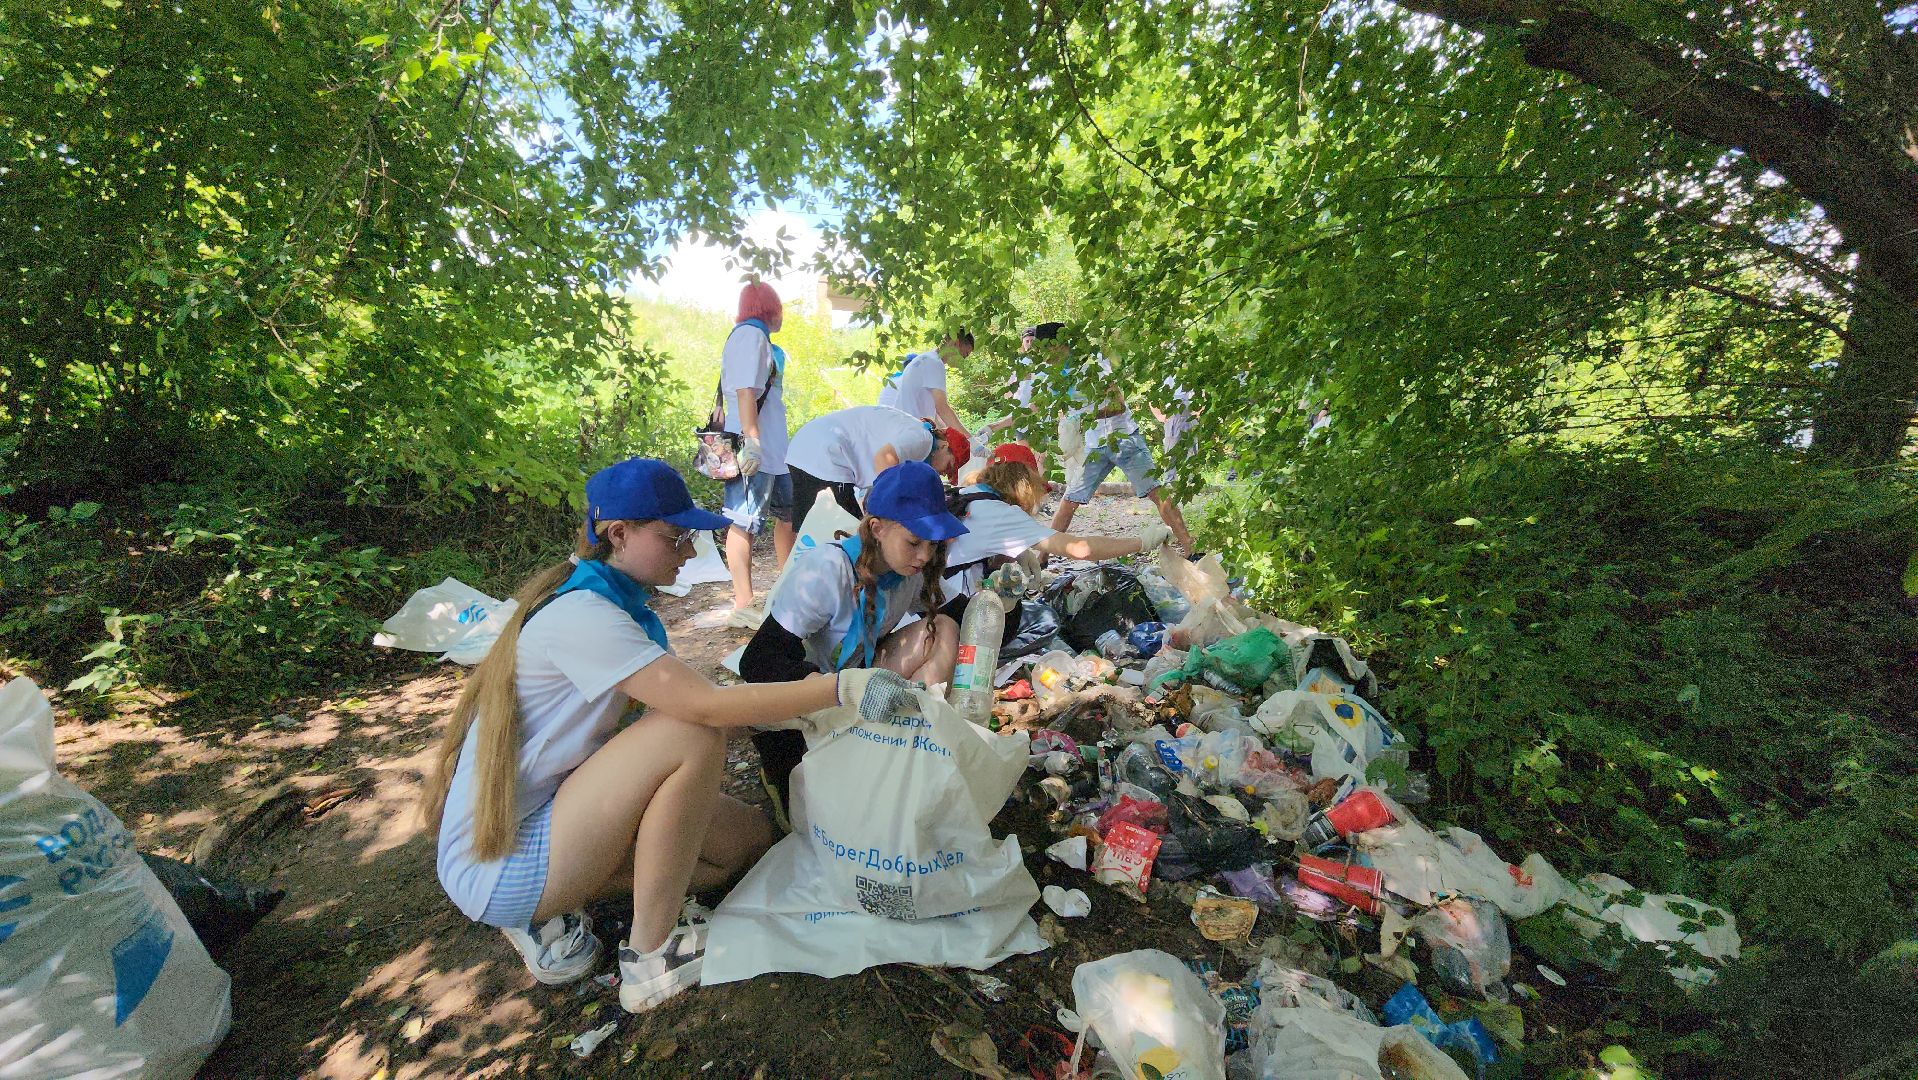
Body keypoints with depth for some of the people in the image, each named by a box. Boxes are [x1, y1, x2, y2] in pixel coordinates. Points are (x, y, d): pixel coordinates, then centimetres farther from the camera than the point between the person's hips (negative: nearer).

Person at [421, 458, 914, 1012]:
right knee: (692, 734, -27)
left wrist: (805, 700, -9)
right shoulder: (577, 614, -26)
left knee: (748, 838, 2)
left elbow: (692, 692, 2)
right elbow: (705, 703, -34)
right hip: (498, 866, -9)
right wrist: (843, 687, -32)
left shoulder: (618, 602, 4)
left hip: (552, 811, 9)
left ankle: (547, 913, 9)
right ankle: (650, 956, -10)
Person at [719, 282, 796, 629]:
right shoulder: (749, 334, -7)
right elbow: (745, 390, -19)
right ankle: (743, 607, -4)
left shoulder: (760, 339, 22)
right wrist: (751, 440, -27)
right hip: (754, 451, -10)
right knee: (745, 523, -7)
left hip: (772, 450, 10)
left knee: (788, 515, 15)